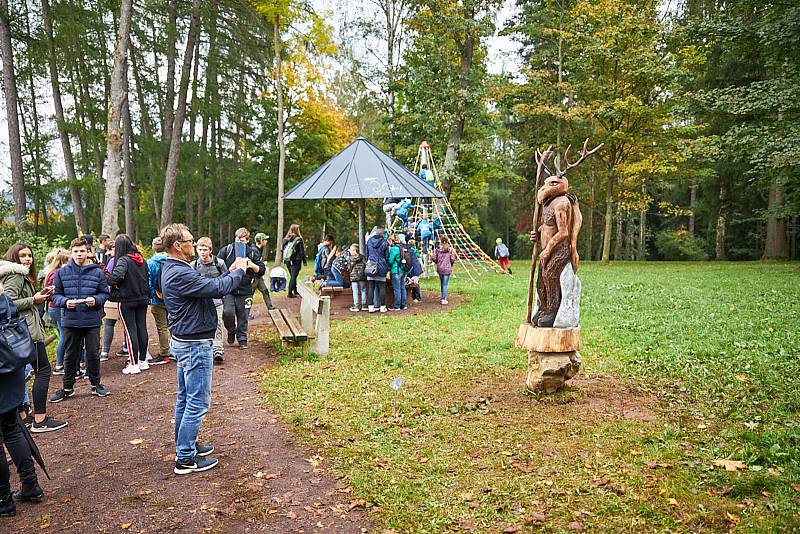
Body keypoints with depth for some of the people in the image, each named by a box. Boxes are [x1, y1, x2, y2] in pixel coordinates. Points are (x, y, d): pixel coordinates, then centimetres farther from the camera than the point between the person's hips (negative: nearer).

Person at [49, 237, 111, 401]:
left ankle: (95, 384, 25)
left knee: (93, 354, 9)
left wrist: (96, 300, -16)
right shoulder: (62, 272, 2)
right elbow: (56, 294, 5)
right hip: (70, 321, 1)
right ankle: (67, 387, 25)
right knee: (70, 355, 12)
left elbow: (104, 293, 4)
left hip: (92, 321, -1)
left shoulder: (97, 272, 0)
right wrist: (65, 301, -14)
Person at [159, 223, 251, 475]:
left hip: (184, 342, 11)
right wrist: (240, 271, -12)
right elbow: (218, 288, -27)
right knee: (198, 402, -2)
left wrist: (232, 271, 3)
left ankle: (185, 445, 33)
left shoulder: (173, 270, 9)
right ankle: (186, 459, 7)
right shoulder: (180, 274, -24)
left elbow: (210, 286, 11)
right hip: (194, 345, -11)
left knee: (185, 398, 20)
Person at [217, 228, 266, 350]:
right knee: (228, 312, -15)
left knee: (243, 317, 6)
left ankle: (242, 339, 23)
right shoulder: (226, 250, 2)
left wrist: (252, 265, -17)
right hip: (228, 290, -1)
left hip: (245, 290, 1)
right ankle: (231, 331, 14)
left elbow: (262, 270, 2)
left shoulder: (253, 252, 3)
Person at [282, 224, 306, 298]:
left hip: (287, 261, 5)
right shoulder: (298, 240, -11)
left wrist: (285, 259, 17)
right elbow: (302, 251, -7)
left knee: (292, 276, 18)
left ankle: (295, 291, 30)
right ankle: (290, 293, -4)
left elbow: (282, 250, 7)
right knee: (293, 276, -1)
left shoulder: (285, 239, 2)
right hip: (296, 261, -5)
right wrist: (304, 261, 4)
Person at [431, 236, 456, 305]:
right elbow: (453, 259, -8)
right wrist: (450, 264, 13)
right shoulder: (450, 249, -5)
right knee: (445, 284, 0)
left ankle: (443, 298, 30)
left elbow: (434, 258, -6)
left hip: (440, 269, 2)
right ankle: (444, 299, -3)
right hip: (447, 269, -2)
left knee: (442, 284, 18)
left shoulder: (438, 249, -3)